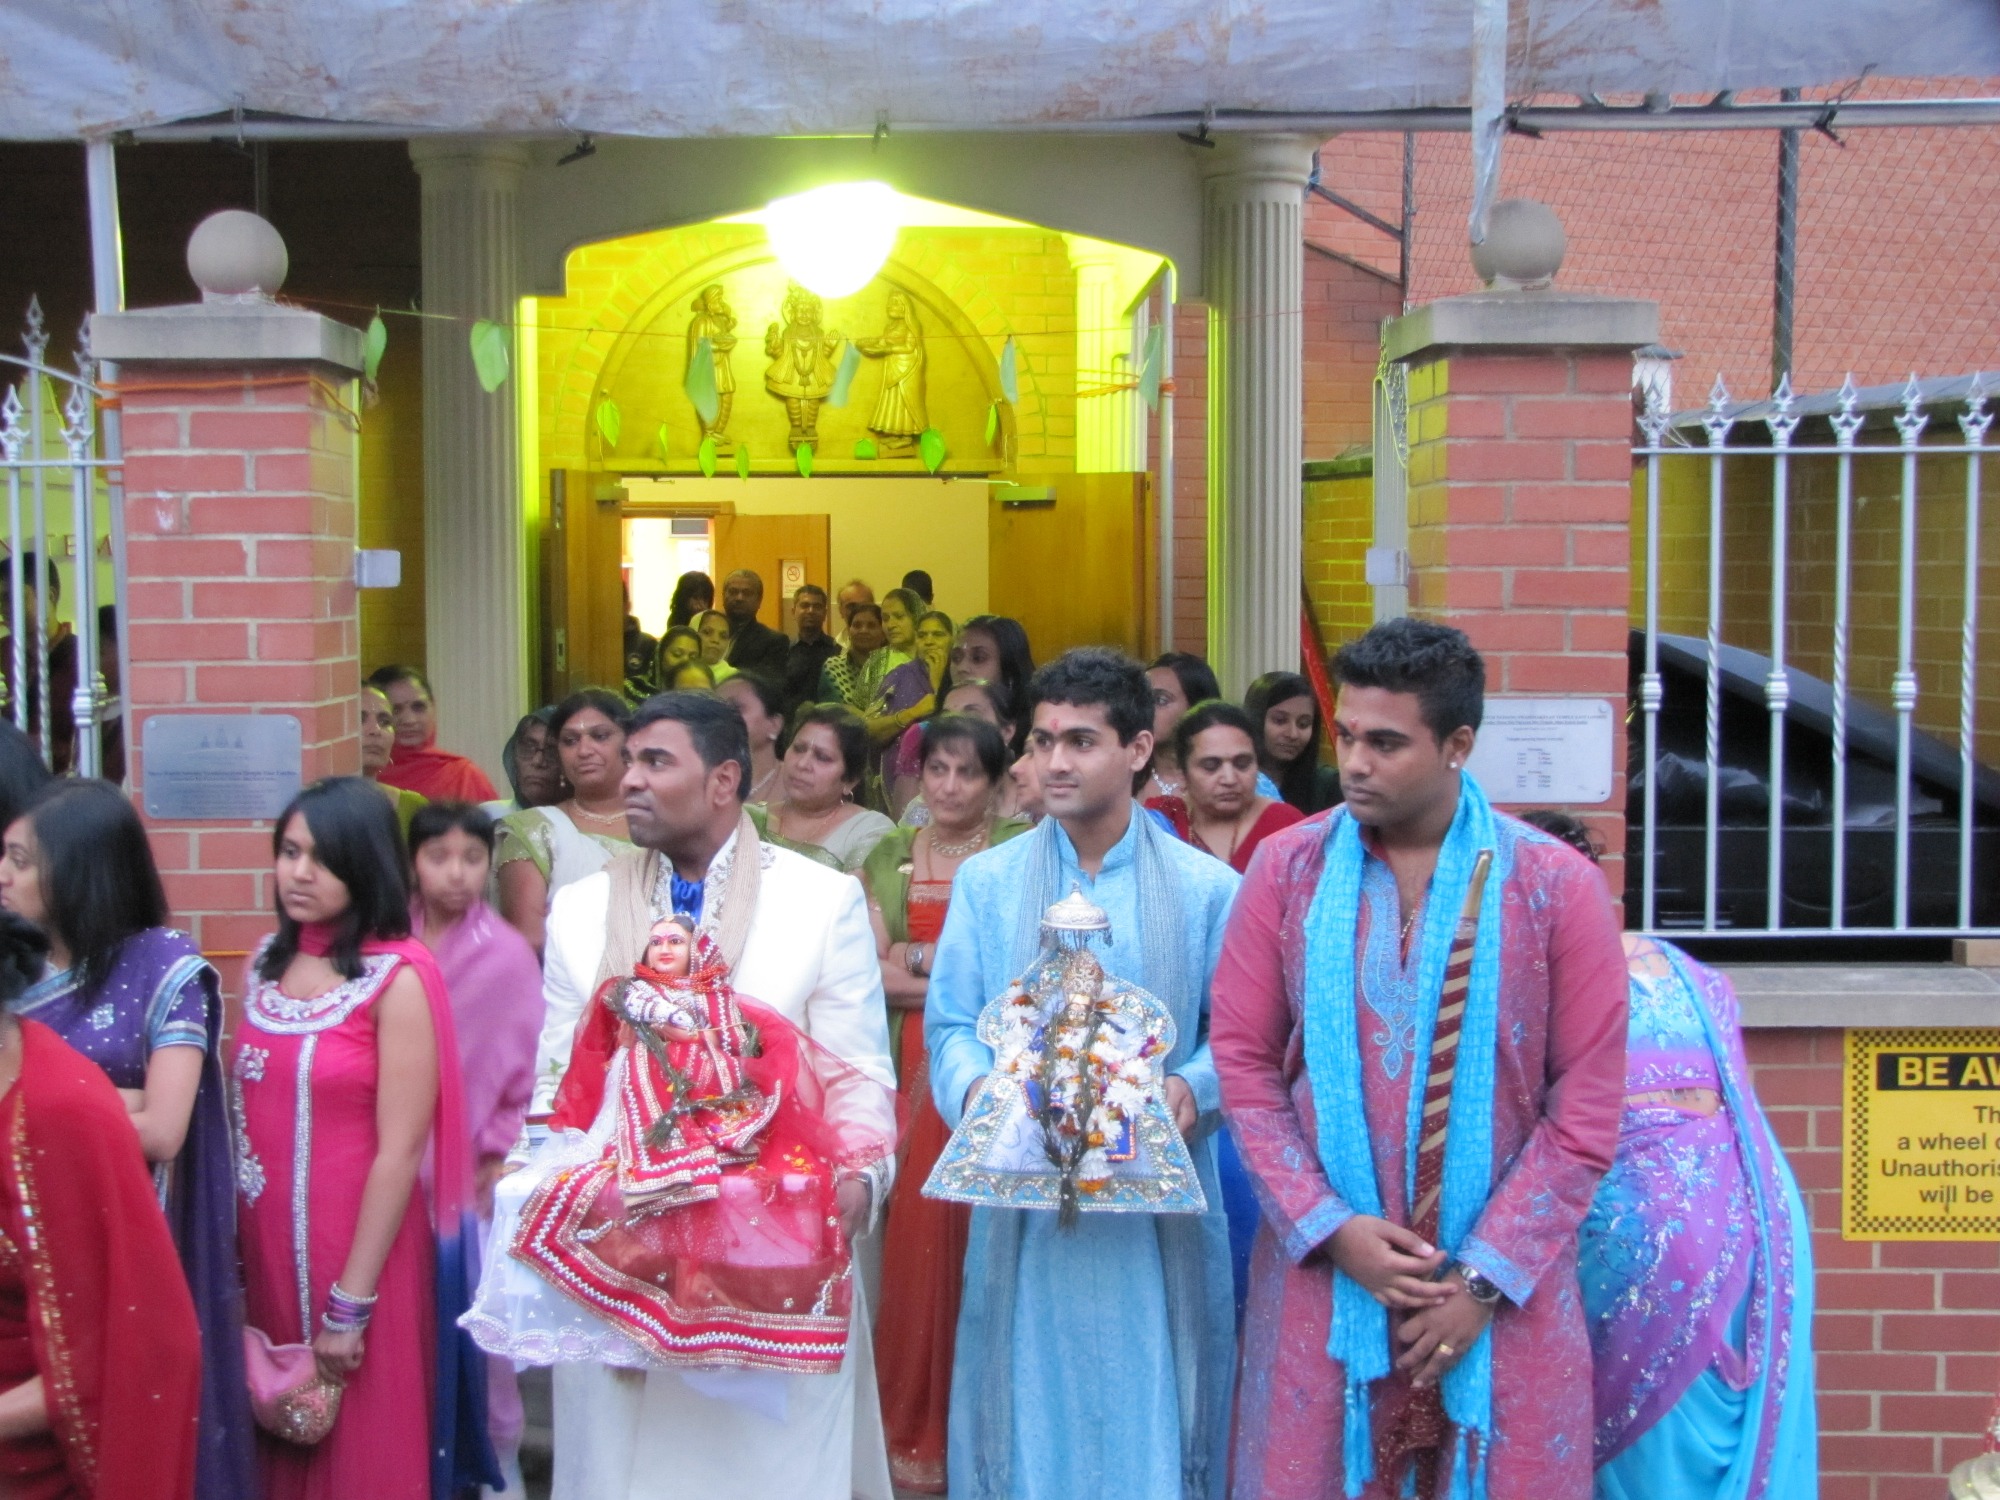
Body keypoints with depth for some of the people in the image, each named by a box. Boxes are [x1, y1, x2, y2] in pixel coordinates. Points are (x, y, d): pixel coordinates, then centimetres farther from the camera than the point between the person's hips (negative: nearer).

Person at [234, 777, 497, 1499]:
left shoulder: (398, 977, -13)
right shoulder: (268, 960, 6)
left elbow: (400, 1151, -15)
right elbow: (248, 1110, 11)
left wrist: (351, 1304, -15)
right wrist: (235, 1247, 6)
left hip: (360, 1249, -5)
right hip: (266, 1247, 6)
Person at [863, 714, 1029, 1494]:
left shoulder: (1022, 851, 1)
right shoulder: (887, 859, 10)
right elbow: (875, 976, 1)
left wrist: (922, 957, -7)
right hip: (911, 1071, 3)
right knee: (916, 1237, 1)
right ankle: (917, 1427, 14)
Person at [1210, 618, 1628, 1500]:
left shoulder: (1556, 886, -5)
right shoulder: (1287, 868, 0)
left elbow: (1587, 1107, -5)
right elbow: (1243, 1061, 0)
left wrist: (1485, 1275, -9)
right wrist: (1328, 1227, -10)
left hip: (1504, 1282, -1)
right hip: (1321, 1269, 1)